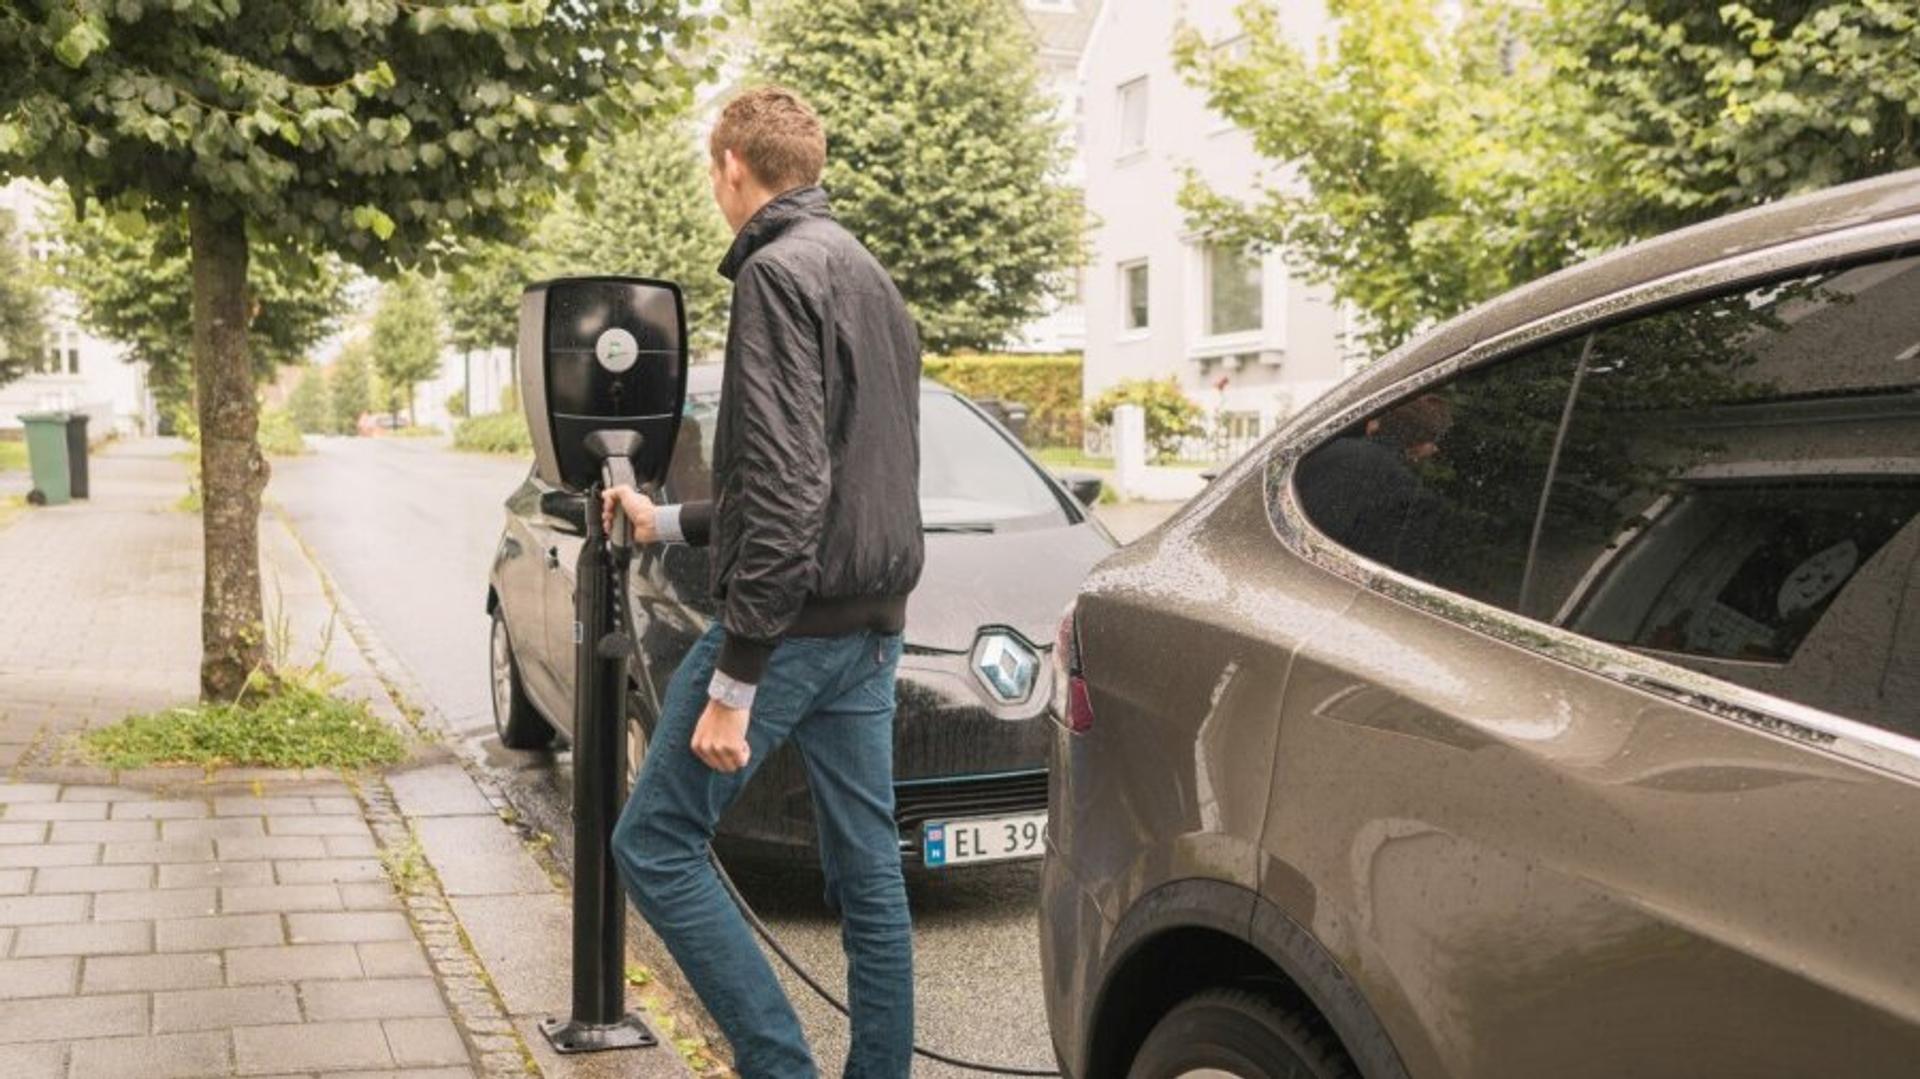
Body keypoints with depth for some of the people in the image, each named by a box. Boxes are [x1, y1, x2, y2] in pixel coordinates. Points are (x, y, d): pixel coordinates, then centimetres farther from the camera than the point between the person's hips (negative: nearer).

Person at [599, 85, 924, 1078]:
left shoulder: (780, 273, -11)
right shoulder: (869, 278, 18)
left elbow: (785, 486, -21)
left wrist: (732, 682, -21)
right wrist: (669, 524, 33)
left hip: (796, 618, -9)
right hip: (873, 622, 9)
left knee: (654, 846, 0)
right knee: (868, 872, 11)